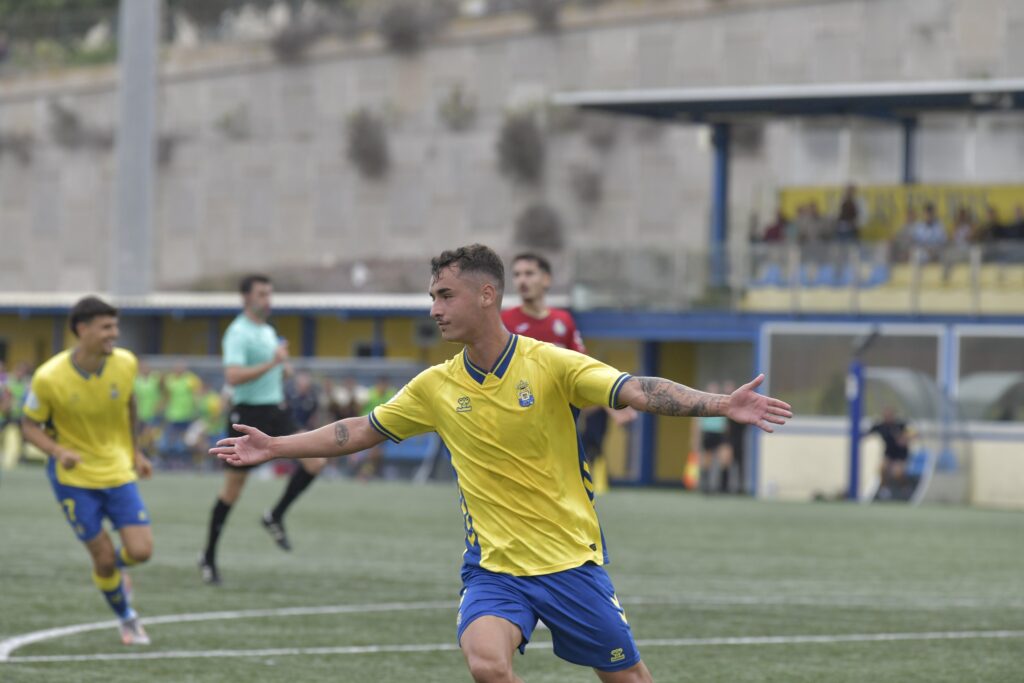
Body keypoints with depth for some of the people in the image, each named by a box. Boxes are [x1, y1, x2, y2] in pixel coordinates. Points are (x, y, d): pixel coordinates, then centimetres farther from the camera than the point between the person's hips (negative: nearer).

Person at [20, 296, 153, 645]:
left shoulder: (126, 364, -11)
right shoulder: (49, 378, -21)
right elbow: (30, 426, -8)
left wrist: (134, 451, 14)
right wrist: (59, 451, -26)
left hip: (118, 472, 3)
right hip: (74, 477, -3)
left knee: (140, 551, -8)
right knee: (104, 558, -3)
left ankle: (116, 566, 31)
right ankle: (127, 619, 25)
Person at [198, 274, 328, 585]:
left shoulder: (269, 332, 14)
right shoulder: (238, 333, -13)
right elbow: (233, 376, -29)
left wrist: (283, 368, 12)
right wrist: (272, 363, -30)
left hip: (275, 411, 7)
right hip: (248, 413, -7)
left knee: (315, 460, -11)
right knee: (232, 489, -1)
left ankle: (275, 517, 6)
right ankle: (209, 557, 12)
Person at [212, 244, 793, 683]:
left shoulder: (551, 365, -10)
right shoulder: (436, 388, 2)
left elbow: (638, 391, -20)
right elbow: (362, 431, 13)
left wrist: (721, 405, -35)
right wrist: (275, 447, 13)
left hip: (571, 558, -2)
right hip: (494, 567, 2)